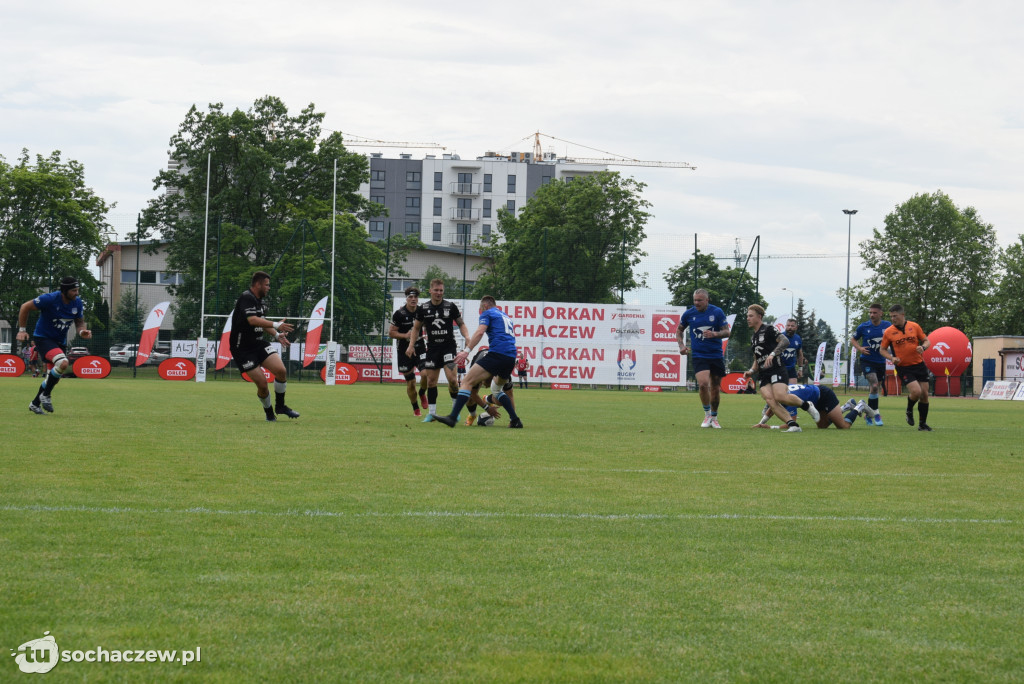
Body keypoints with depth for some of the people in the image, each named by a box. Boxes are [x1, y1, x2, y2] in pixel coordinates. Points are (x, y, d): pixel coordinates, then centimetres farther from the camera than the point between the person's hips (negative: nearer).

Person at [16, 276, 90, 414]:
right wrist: (22, 330, -11)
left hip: (60, 341, 7)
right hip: (42, 338, -7)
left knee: (54, 377, 12)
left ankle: (35, 403, 34)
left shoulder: (78, 303, -5)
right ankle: (46, 395, -11)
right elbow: (25, 307, -11)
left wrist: (82, 331, -14)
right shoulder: (50, 299, -22)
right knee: (63, 363, -30)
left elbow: (80, 322, 10)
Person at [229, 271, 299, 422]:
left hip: (258, 344, 8)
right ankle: (269, 413, 14)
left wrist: (276, 335, 13)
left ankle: (280, 406, 9)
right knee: (262, 384, -10)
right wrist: (276, 325, -36)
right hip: (242, 348, -8)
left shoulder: (258, 300, 12)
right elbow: (252, 320, -32)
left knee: (281, 370, -9)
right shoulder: (247, 298, -17)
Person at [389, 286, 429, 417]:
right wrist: (405, 335, -18)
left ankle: (422, 393, 11)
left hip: (420, 348, 1)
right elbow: (391, 333, -4)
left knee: (425, 373, -21)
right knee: (410, 383, 2)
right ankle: (415, 409, 21)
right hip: (405, 350, -1)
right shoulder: (399, 313, -8)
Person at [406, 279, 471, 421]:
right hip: (432, 348, 3)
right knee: (431, 380, 2)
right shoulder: (423, 308, 3)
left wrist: (467, 337, -9)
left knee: (451, 378, -17)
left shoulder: (450, 306, -1)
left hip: (449, 346, -2)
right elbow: (416, 327, 15)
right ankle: (431, 413, 11)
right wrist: (411, 345, 5)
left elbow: (461, 324, 9)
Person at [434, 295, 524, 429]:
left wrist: (467, 350, -14)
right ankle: (515, 419, 18)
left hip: (496, 354, -8)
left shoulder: (487, 313, 9)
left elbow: (480, 332, -8)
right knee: (497, 388, 29)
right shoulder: (506, 317, 31)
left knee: (467, 381, -10)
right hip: (511, 358, 8)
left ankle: (453, 417, -23)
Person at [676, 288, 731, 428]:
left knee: (715, 388, 7)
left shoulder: (717, 312, -2)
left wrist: (715, 334, -21)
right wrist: (682, 345, 4)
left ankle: (714, 417, 26)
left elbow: (726, 332, -2)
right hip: (699, 355, -1)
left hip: (716, 355, 1)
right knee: (703, 384, -21)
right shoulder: (689, 314, 1)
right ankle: (707, 415, -2)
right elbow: (679, 330, 18)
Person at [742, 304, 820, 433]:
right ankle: (793, 425, -20)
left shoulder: (768, 329, -1)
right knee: (769, 399, -17)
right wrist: (751, 371, 13)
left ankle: (806, 405, 0)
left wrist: (772, 354, -26)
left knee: (780, 397, -27)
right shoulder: (753, 338, 24)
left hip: (776, 370, -8)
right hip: (763, 375, 8)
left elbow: (785, 341, -15)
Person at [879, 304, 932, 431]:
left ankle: (923, 424, 19)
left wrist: (922, 347, -14)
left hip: (919, 365, 3)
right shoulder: (888, 332, -2)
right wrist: (891, 358, -11)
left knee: (924, 394, 3)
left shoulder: (914, 326, 1)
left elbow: (927, 341, 9)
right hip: (903, 367, -3)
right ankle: (909, 411, 12)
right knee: (916, 392, -20)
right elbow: (882, 349, 7)